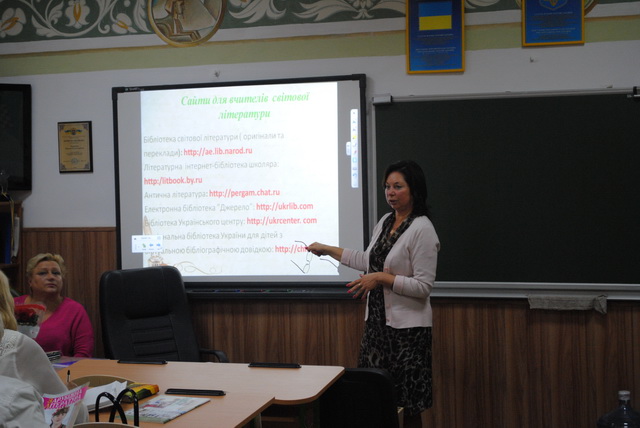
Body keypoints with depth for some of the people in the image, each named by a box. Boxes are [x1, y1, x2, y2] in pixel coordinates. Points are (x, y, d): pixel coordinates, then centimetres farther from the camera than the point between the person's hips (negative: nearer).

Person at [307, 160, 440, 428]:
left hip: (407, 326, -7)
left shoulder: (422, 230, -13)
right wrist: (327, 250, 23)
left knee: (407, 404, 0)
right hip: (377, 320, 7)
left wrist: (380, 278, -20)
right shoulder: (385, 222, 11)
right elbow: (367, 261, 22)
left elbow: (423, 286, -16)